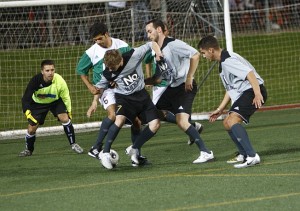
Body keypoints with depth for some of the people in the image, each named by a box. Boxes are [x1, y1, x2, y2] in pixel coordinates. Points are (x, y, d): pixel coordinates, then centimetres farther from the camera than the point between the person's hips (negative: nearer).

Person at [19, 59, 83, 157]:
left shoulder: (60, 81, -31)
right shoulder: (36, 81, -35)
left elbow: (65, 97, -11)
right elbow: (26, 98, -33)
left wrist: (69, 111, -1)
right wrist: (27, 112, -49)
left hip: (55, 101, 0)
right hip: (38, 103, 0)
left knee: (65, 118, -22)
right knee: (31, 129, -3)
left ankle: (73, 144, -4)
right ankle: (29, 150, 25)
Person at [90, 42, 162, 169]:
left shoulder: (133, 56, -21)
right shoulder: (108, 74, -17)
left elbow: (151, 44, -8)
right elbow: (100, 87, 1)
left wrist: (159, 54, -24)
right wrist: (96, 90, -21)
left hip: (141, 94, 2)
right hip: (124, 98, -2)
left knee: (155, 124, -12)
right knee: (120, 119, -32)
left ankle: (134, 149, 5)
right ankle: (106, 153, -23)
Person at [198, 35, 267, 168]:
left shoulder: (227, 60, -15)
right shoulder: (223, 63, 19)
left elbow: (249, 73, -26)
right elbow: (230, 89, 25)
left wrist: (257, 93, -35)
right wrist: (220, 110, 24)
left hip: (253, 91, -11)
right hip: (243, 93, 11)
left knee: (232, 121, -25)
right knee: (227, 123, 17)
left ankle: (252, 156, -32)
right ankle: (243, 155, 28)